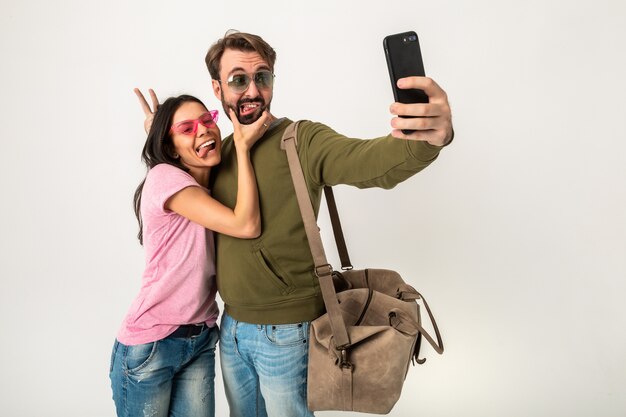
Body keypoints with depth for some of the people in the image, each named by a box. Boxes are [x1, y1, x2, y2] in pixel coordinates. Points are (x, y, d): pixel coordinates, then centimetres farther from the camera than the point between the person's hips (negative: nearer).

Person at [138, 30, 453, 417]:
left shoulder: (301, 139, -14)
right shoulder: (221, 149, 5)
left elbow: (370, 161, -31)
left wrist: (429, 137, -52)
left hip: (286, 331, -6)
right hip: (232, 325, 6)